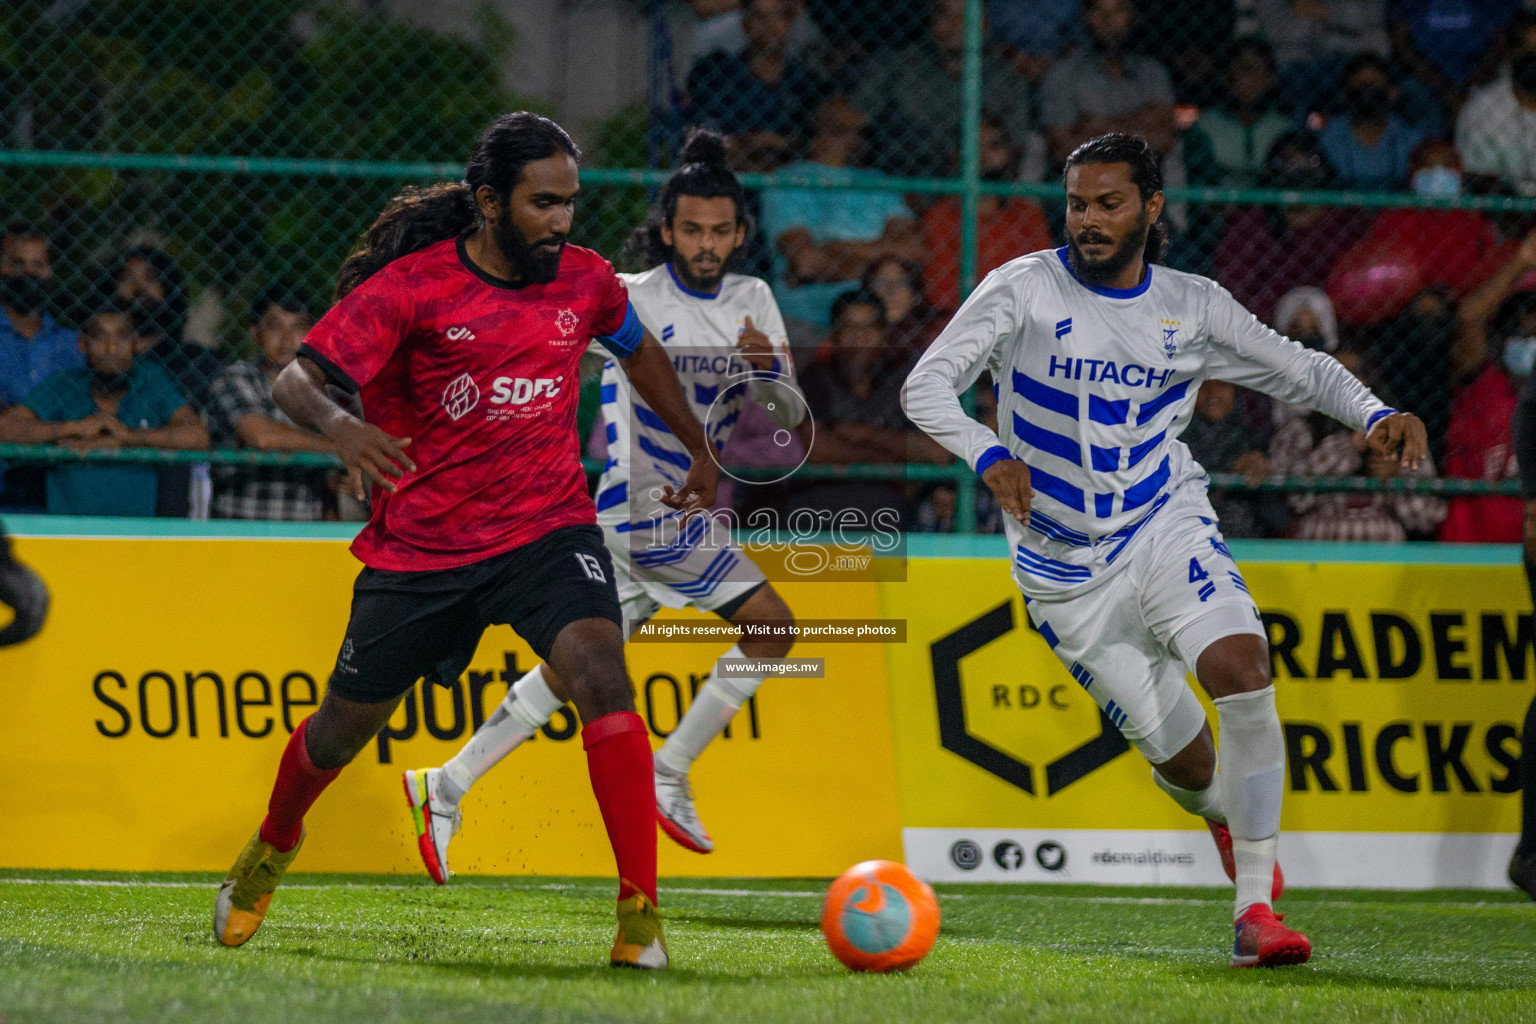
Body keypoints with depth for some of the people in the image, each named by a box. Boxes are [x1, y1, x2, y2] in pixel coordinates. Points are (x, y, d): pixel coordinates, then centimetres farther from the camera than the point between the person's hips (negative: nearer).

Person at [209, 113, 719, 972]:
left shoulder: (585, 281, -2)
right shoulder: (412, 287, -15)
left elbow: (639, 351, 21)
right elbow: (296, 378, -18)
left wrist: (700, 453, 26)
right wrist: (340, 426, -40)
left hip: (548, 526, 1)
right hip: (421, 540, -1)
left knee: (601, 671, -27)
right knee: (348, 724, 13)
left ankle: (641, 912, -25)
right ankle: (272, 851, 48)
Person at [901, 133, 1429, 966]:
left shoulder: (1192, 306, 1)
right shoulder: (1026, 290, -8)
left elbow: (1296, 370, 11)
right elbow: (926, 386, -13)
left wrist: (1374, 415, -8)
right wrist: (990, 456, -31)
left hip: (1166, 525, 1)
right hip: (1066, 567, -1)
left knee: (1242, 670, -27)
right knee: (1185, 763, -2)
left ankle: (1255, 910, -23)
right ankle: (1223, 812, 39)